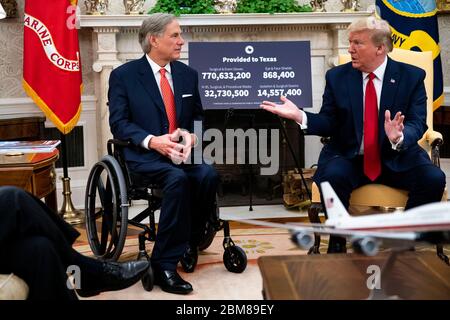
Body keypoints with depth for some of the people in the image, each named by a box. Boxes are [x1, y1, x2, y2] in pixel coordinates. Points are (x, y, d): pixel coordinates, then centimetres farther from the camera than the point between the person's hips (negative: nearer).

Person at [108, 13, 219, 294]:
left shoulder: (188, 74, 13)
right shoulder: (124, 76, 0)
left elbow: (198, 116, 17)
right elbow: (118, 123, -5)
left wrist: (191, 135, -8)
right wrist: (153, 141, -22)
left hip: (181, 150, 5)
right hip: (143, 154, -4)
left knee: (209, 175, -28)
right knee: (177, 179, -34)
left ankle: (189, 241, -5)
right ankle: (165, 263, -26)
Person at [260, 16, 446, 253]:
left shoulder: (412, 76, 0)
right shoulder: (337, 77, 3)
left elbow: (417, 124, -8)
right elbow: (329, 123, 2)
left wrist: (400, 136, -32)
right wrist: (300, 116, -18)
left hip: (397, 158, 0)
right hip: (348, 157, 0)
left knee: (433, 178, -26)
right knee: (332, 176, -32)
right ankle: (338, 241, -9)